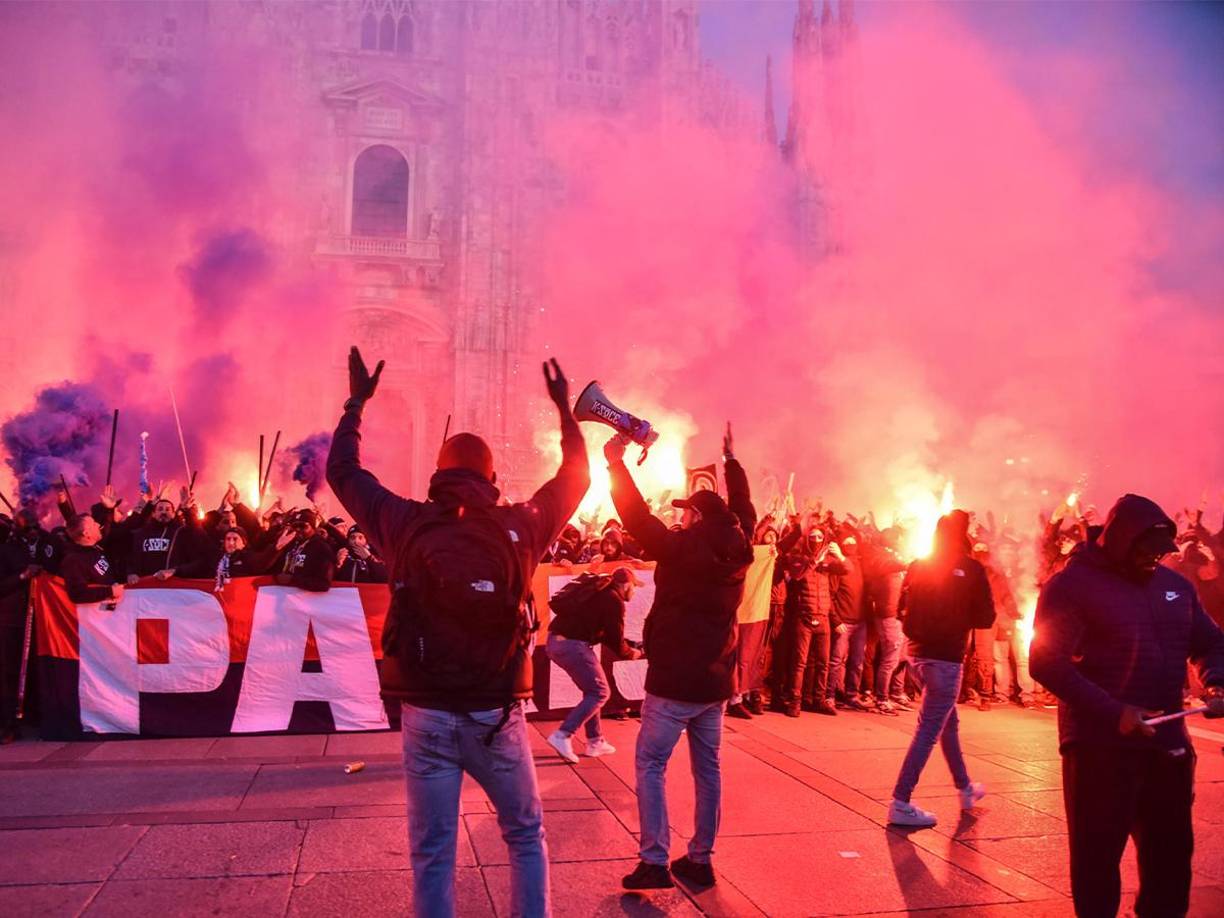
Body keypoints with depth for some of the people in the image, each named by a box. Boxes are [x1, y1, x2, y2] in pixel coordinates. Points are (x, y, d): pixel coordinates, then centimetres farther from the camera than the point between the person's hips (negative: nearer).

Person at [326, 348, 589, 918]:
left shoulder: (409, 525, -5)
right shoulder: (519, 528, -4)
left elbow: (342, 472, 9)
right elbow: (575, 477, 12)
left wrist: (357, 402, 21)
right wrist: (564, 408, 24)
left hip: (426, 713, 0)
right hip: (497, 714, 0)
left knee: (432, 852, 11)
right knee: (525, 836, 19)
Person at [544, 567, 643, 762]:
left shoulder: (597, 592, 20)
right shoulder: (614, 600, -6)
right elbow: (616, 642, -3)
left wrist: (627, 645, 25)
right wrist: (634, 653, 16)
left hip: (555, 641, 9)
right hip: (573, 645, -9)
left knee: (592, 690, 20)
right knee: (600, 693, 0)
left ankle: (595, 741, 22)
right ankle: (563, 735, -9)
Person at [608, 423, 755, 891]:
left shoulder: (681, 546, -14)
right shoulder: (738, 550, 3)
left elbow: (637, 516, -12)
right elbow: (744, 510, 20)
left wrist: (616, 462, -3)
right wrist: (731, 462, 31)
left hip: (674, 679, -6)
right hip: (715, 680, 6)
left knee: (649, 764, 2)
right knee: (707, 768, 12)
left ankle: (655, 862, -2)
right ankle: (700, 860, 19)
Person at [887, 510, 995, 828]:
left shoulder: (918, 566, 5)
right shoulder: (970, 570, -8)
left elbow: (904, 607, 8)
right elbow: (985, 618, -6)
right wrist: (960, 616, 11)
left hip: (918, 653, 6)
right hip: (946, 656, -6)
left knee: (948, 720, 23)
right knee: (929, 729, -3)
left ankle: (965, 788, 40)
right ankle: (900, 803, -6)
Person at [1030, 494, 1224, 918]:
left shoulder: (1176, 584, 9)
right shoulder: (1073, 584, -10)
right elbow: (1047, 661, -16)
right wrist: (1113, 712, -24)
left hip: (1168, 743, 6)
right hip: (1100, 746, -6)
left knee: (1172, 852, 17)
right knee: (1097, 856, 4)